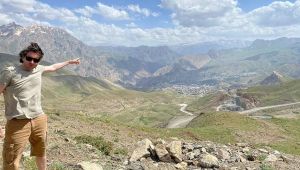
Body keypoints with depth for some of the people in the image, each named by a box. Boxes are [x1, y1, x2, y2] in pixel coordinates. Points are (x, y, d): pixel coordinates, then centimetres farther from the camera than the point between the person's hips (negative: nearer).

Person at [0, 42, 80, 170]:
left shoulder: (38, 69, 6)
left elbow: (53, 67, 28)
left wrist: (70, 62, 40)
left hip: (39, 120, 6)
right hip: (18, 123, -6)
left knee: (41, 154, 25)